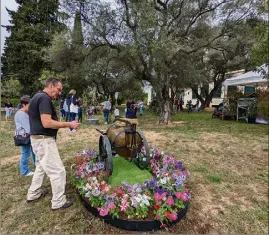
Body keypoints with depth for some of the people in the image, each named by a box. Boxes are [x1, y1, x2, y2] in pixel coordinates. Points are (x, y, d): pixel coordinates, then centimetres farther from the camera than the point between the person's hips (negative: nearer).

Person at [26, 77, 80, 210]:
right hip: (44, 140, -11)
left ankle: (33, 194, 41)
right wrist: (68, 124, -21)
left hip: (38, 139, 11)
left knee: (41, 167, 25)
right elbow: (46, 123, -28)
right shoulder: (44, 98, -19)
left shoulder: (38, 96, 13)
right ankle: (58, 202, 11)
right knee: (58, 171, -2)